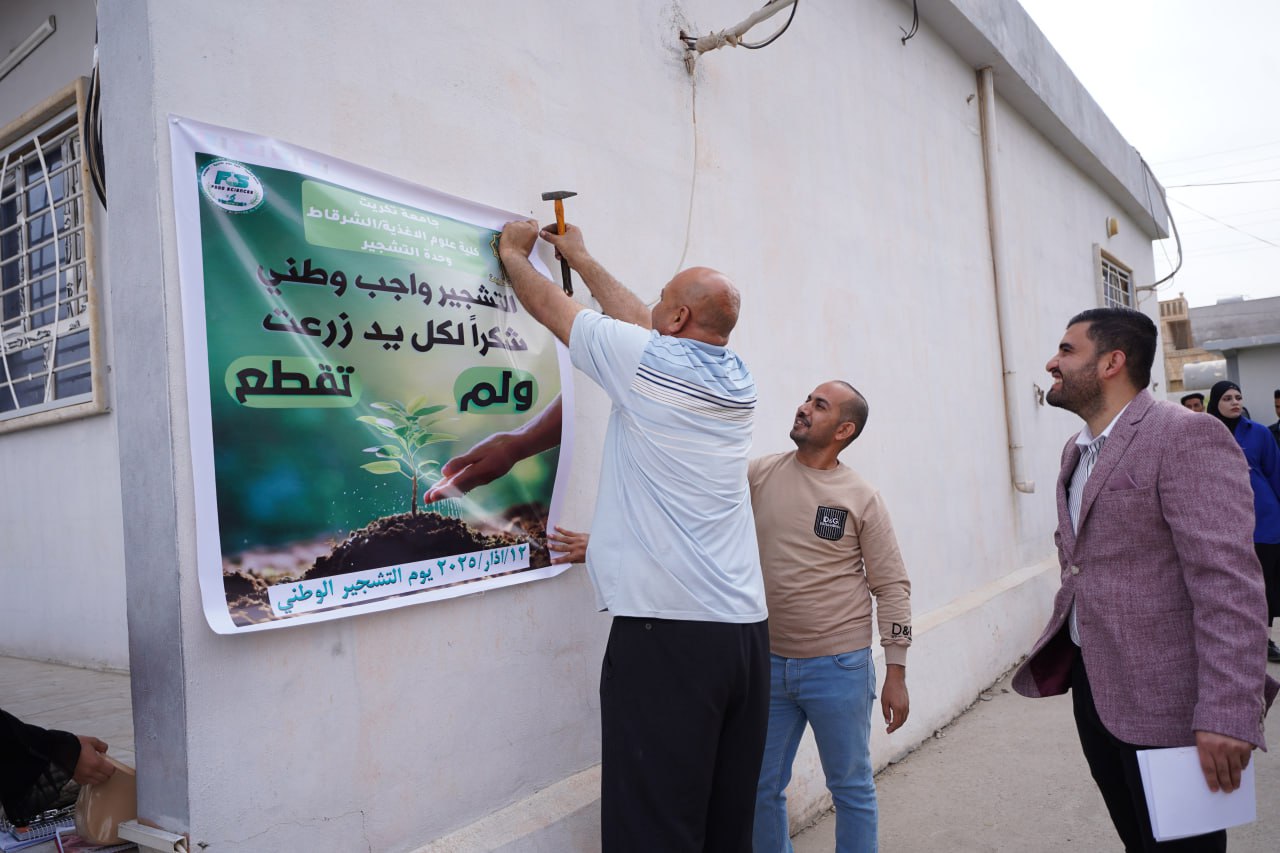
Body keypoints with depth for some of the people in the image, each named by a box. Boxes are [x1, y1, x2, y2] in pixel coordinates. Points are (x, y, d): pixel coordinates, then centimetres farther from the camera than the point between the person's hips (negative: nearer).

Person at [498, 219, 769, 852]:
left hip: (666, 630, -7)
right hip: (748, 629, 7)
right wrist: (581, 258, 39)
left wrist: (513, 252, 29)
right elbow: (641, 322, 27)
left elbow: (549, 306, 9)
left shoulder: (643, 360, -7)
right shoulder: (738, 381, 12)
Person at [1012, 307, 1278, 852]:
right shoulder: (1077, 449, 11)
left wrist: (1227, 715, -25)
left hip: (1165, 703, -7)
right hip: (1093, 686, 8)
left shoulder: (1187, 437, -15)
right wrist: (1060, 650, 16)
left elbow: (1228, 585, -22)